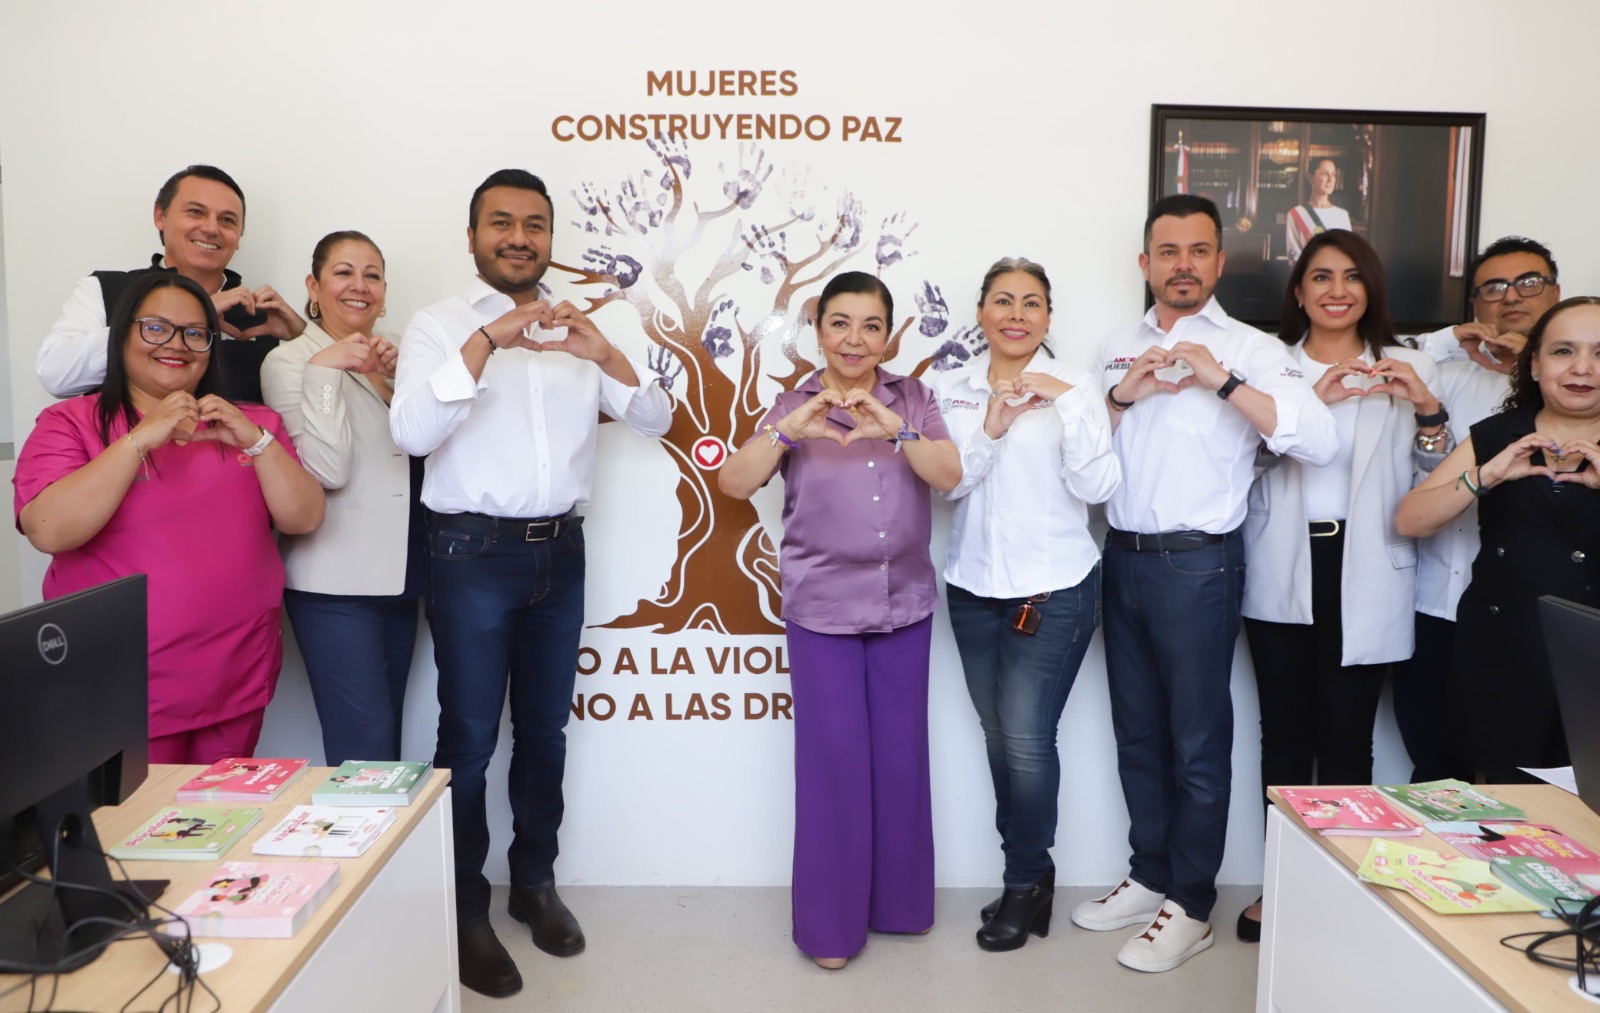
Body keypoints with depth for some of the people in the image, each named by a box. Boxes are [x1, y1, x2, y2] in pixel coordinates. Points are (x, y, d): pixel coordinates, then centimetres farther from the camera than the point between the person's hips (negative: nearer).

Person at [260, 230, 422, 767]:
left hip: (398, 577, 6)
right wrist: (325, 370, -18)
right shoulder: (290, 361, -4)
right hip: (335, 586, -6)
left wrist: (397, 381, -8)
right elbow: (329, 470, -17)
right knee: (366, 749, -8)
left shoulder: (391, 358, 14)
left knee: (384, 741, 13)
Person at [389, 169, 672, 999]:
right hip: (474, 554, -4)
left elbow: (654, 421, 4)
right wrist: (486, 341, -24)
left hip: (561, 550, 4)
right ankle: (465, 913, 19)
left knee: (544, 729, 15)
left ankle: (535, 883, 32)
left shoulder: (575, 327, 10)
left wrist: (604, 354, -12)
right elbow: (411, 433, -19)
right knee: (469, 737, 3)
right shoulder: (439, 325, -3)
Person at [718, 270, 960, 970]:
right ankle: (831, 920, 14)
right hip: (822, 609, -2)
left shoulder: (913, 399, 4)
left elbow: (950, 475, -9)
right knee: (833, 758, -1)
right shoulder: (794, 407, 1)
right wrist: (790, 428, -26)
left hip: (904, 604, 2)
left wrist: (893, 429, -26)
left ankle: (898, 900, 29)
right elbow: (735, 484, -10)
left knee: (900, 754, 10)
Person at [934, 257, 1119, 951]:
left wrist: (1068, 403, -20)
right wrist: (992, 426, -17)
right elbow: (947, 482, -3)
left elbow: (1095, 487, -13)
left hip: (1054, 588, -4)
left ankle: (1025, 882, 16)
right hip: (974, 587, 4)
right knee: (999, 736, 11)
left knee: (1026, 737, -7)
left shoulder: (1072, 385, -4)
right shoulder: (954, 388, 6)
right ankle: (1030, 875, 29)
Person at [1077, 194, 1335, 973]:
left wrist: (1222, 380, -23)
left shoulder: (1249, 349, -5)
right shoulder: (1117, 349, 11)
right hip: (1123, 557, 5)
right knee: (1138, 733, 16)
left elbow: (1320, 442, -18)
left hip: (1197, 564, -5)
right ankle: (1149, 876, 32)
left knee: (1197, 741, 5)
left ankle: (1190, 906, 19)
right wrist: (1121, 397, -9)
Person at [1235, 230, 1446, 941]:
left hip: (1364, 577, 0)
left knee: (1347, 739, 2)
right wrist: (1311, 401, -17)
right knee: (1285, 734, 7)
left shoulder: (1410, 369, 7)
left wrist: (1426, 408, -9)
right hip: (1282, 572, 1)